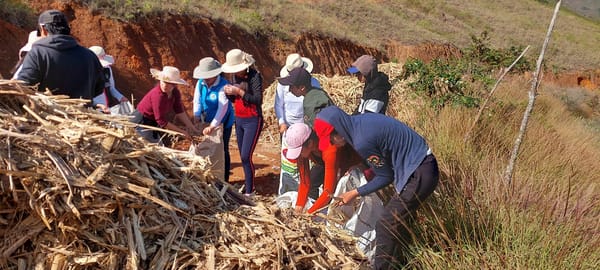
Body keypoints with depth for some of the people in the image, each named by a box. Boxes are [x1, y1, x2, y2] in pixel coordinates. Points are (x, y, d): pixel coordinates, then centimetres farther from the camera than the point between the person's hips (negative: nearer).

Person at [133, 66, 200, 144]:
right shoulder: (158, 95, -33)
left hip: (154, 122, 8)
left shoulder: (175, 93, -11)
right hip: (142, 122, -8)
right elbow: (162, 121, -29)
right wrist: (182, 132, -24)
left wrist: (193, 129, -12)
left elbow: (180, 112, -5)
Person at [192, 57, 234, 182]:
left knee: (222, 150, 2)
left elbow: (223, 108, -29)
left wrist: (212, 126, -32)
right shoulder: (200, 83, -7)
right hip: (208, 120, 6)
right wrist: (197, 118, -15)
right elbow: (197, 101, -4)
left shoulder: (223, 85, -25)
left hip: (223, 122, -5)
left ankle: (224, 180, 14)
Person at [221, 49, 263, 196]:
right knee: (243, 156, 10)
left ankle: (249, 191, 0)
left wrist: (240, 92, -27)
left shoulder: (255, 76, -15)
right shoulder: (234, 76, 5)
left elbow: (258, 100, -22)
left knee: (246, 156, -9)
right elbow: (233, 99, 12)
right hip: (239, 120, 7)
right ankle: (247, 183, 24)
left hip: (253, 121, -7)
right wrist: (228, 92, -9)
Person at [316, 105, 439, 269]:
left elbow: (385, 177, -12)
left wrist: (355, 193, -3)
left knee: (385, 226, -2)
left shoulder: (362, 141, -24)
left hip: (419, 175, -9)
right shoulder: (361, 121, 3)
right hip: (423, 167, 9)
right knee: (400, 220, 22)